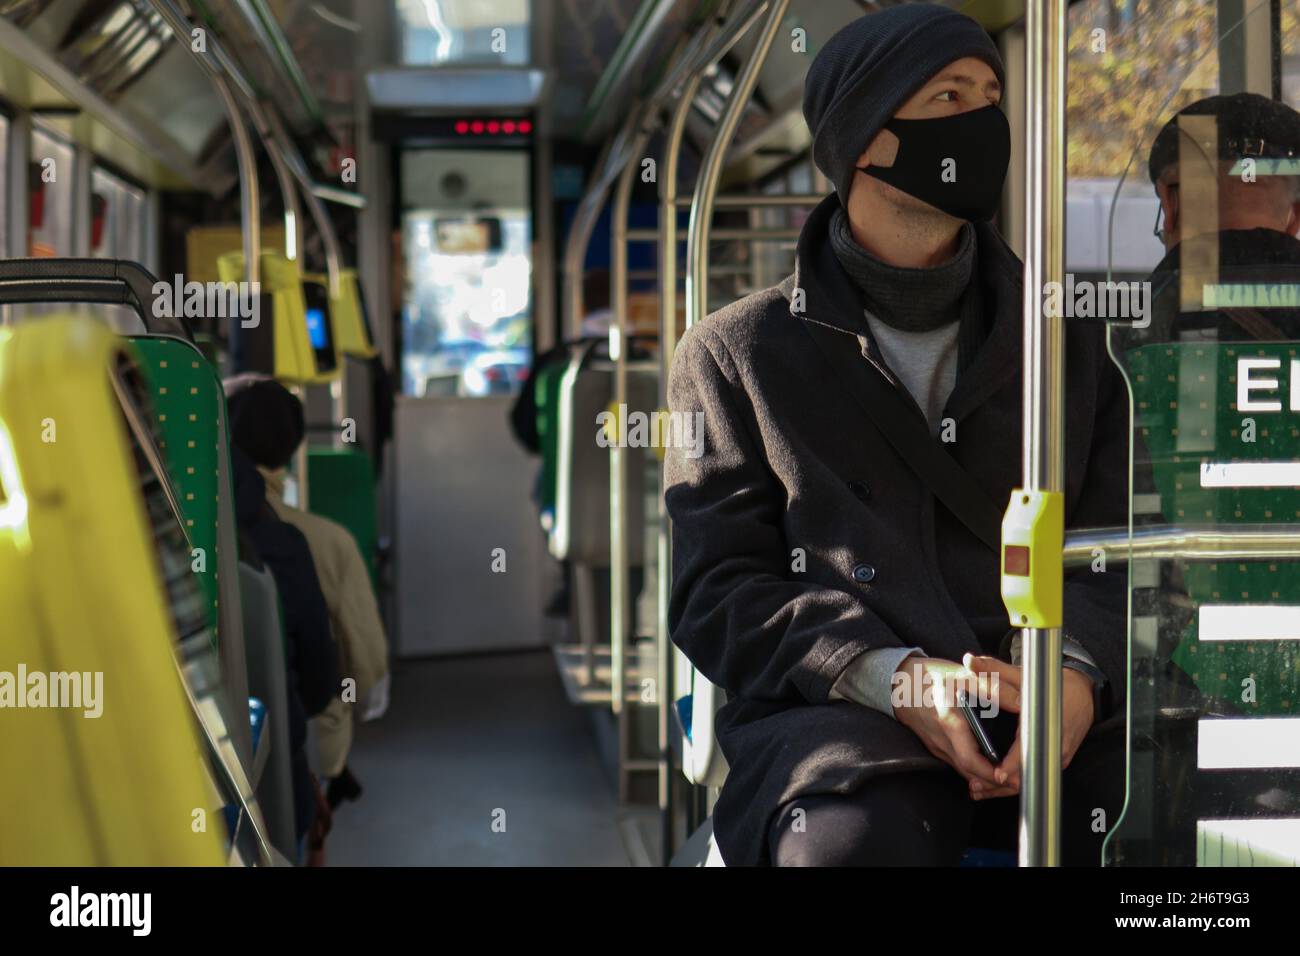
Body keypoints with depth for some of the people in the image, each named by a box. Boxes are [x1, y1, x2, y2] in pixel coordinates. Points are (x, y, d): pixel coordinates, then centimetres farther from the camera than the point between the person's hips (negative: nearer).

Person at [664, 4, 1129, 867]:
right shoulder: (737, 353, 12)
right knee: (853, 840, -37)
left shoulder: (1068, 343, 20)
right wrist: (894, 678, -14)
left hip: (1061, 722, 1)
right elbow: (716, 590, 5)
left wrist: (1080, 671, -13)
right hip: (831, 713, -1)